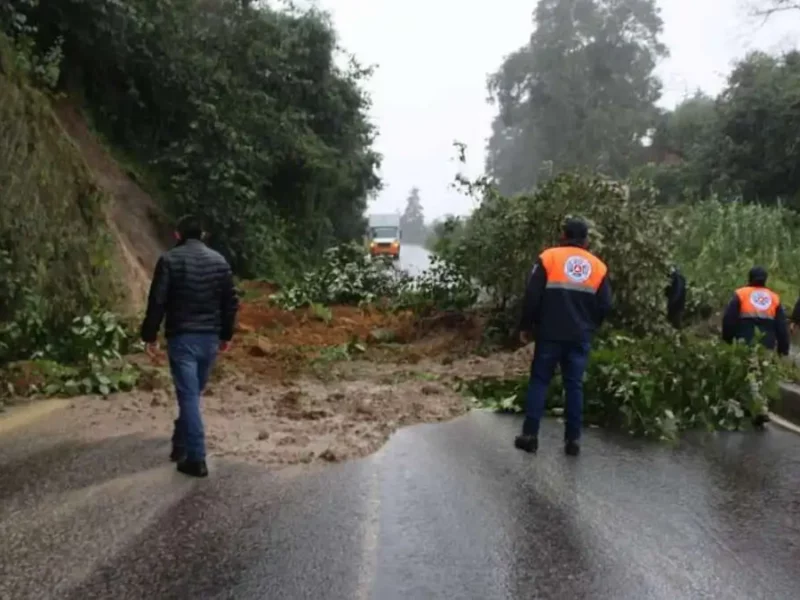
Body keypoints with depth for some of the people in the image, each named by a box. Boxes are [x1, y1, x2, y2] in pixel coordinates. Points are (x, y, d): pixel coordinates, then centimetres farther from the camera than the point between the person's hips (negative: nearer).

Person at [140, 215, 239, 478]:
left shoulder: (169, 260, -6)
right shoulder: (219, 261, 6)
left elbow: (157, 302, -10)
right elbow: (231, 302, 8)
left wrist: (150, 335, 0)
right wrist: (227, 334, 18)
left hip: (182, 337, -4)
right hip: (210, 337, 4)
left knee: (188, 397, -3)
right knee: (193, 393, 19)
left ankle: (196, 459, -3)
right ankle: (181, 444, 31)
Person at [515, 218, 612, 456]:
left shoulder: (549, 258, -3)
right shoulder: (598, 266, 6)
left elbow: (532, 297, -7)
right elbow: (605, 306, 6)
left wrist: (525, 327, 2)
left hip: (550, 333, -2)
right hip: (580, 337, 2)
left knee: (539, 381, 5)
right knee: (574, 385, 9)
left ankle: (530, 435, 4)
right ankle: (573, 439, 10)